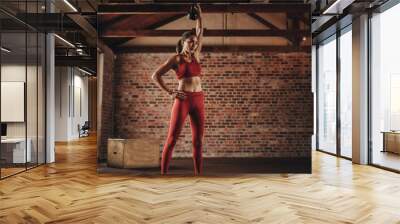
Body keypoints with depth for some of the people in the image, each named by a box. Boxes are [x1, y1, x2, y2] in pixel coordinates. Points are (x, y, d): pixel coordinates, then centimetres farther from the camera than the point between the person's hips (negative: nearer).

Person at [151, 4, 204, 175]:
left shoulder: (195, 56, 15)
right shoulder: (176, 58, 0)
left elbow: (200, 32, 19)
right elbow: (155, 76, -3)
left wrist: (199, 15, 14)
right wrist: (170, 93, -7)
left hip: (198, 100, 6)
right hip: (183, 100, -6)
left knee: (198, 140, 6)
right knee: (172, 139, -4)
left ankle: (198, 174, 13)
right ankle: (164, 174, 0)